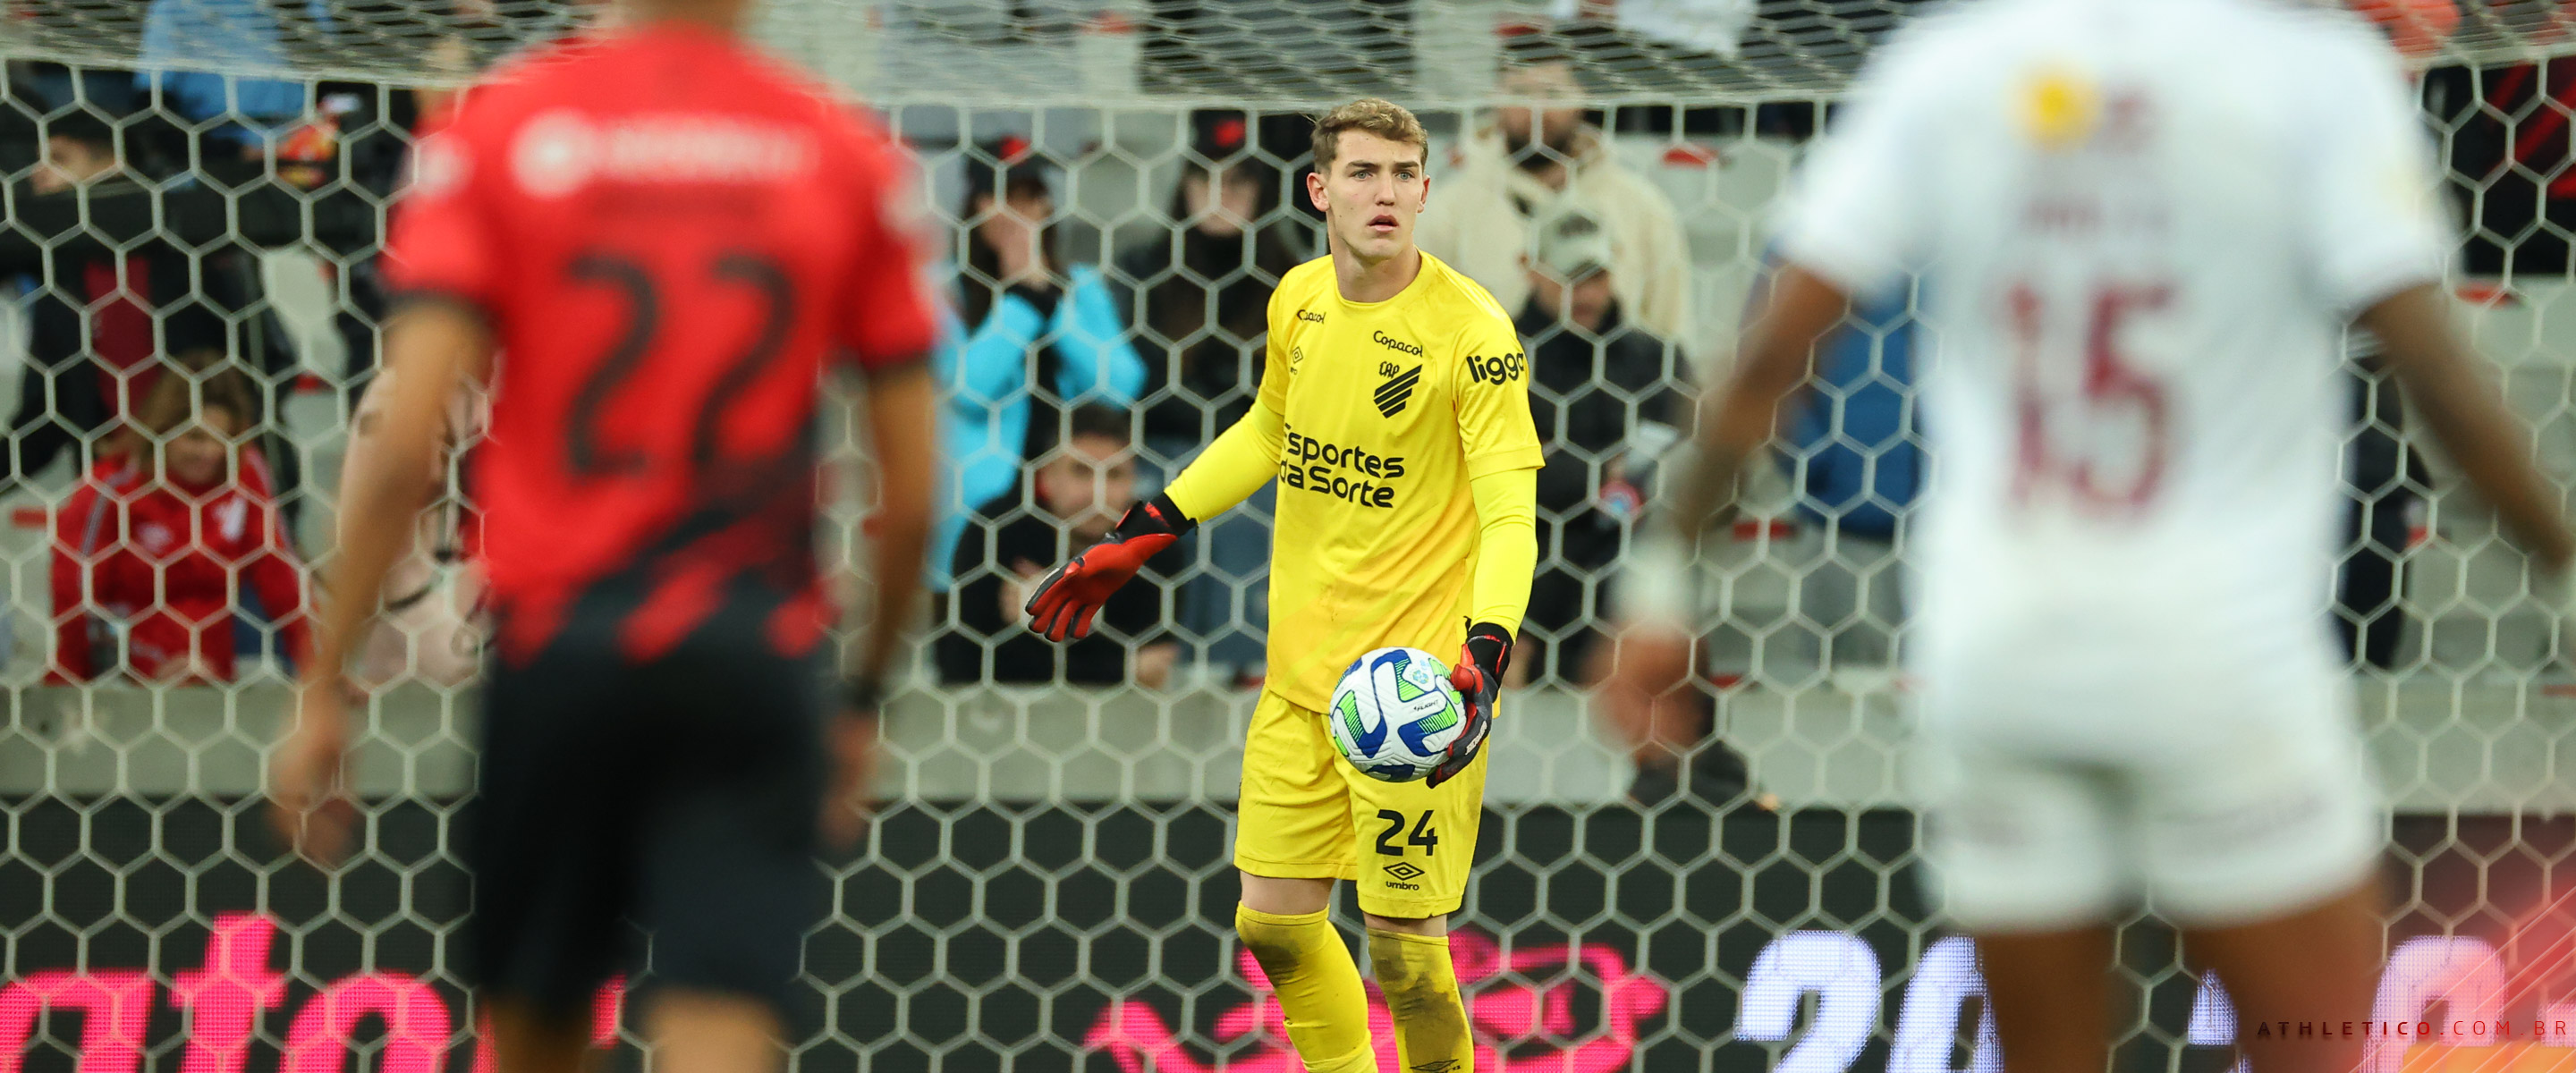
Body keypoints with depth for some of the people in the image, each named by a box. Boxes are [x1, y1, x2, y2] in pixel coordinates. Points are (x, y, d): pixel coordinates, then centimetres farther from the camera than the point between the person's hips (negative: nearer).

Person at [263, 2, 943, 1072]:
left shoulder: (495, 129, 0)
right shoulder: (848, 153, 2)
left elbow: (402, 450, -7)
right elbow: (913, 492, 4)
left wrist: (323, 689, -2)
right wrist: (865, 696, 18)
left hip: (556, 643, 0)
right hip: (755, 660, 0)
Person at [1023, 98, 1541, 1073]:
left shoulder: (1472, 331, -15)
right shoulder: (1298, 300, 4)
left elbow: (1509, 510, -19)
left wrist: (1483, 658, -34)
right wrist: (1138, 539, 22)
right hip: (1300, 667, 6)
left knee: (1404, 948, -7)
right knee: (1274, 923, 8)